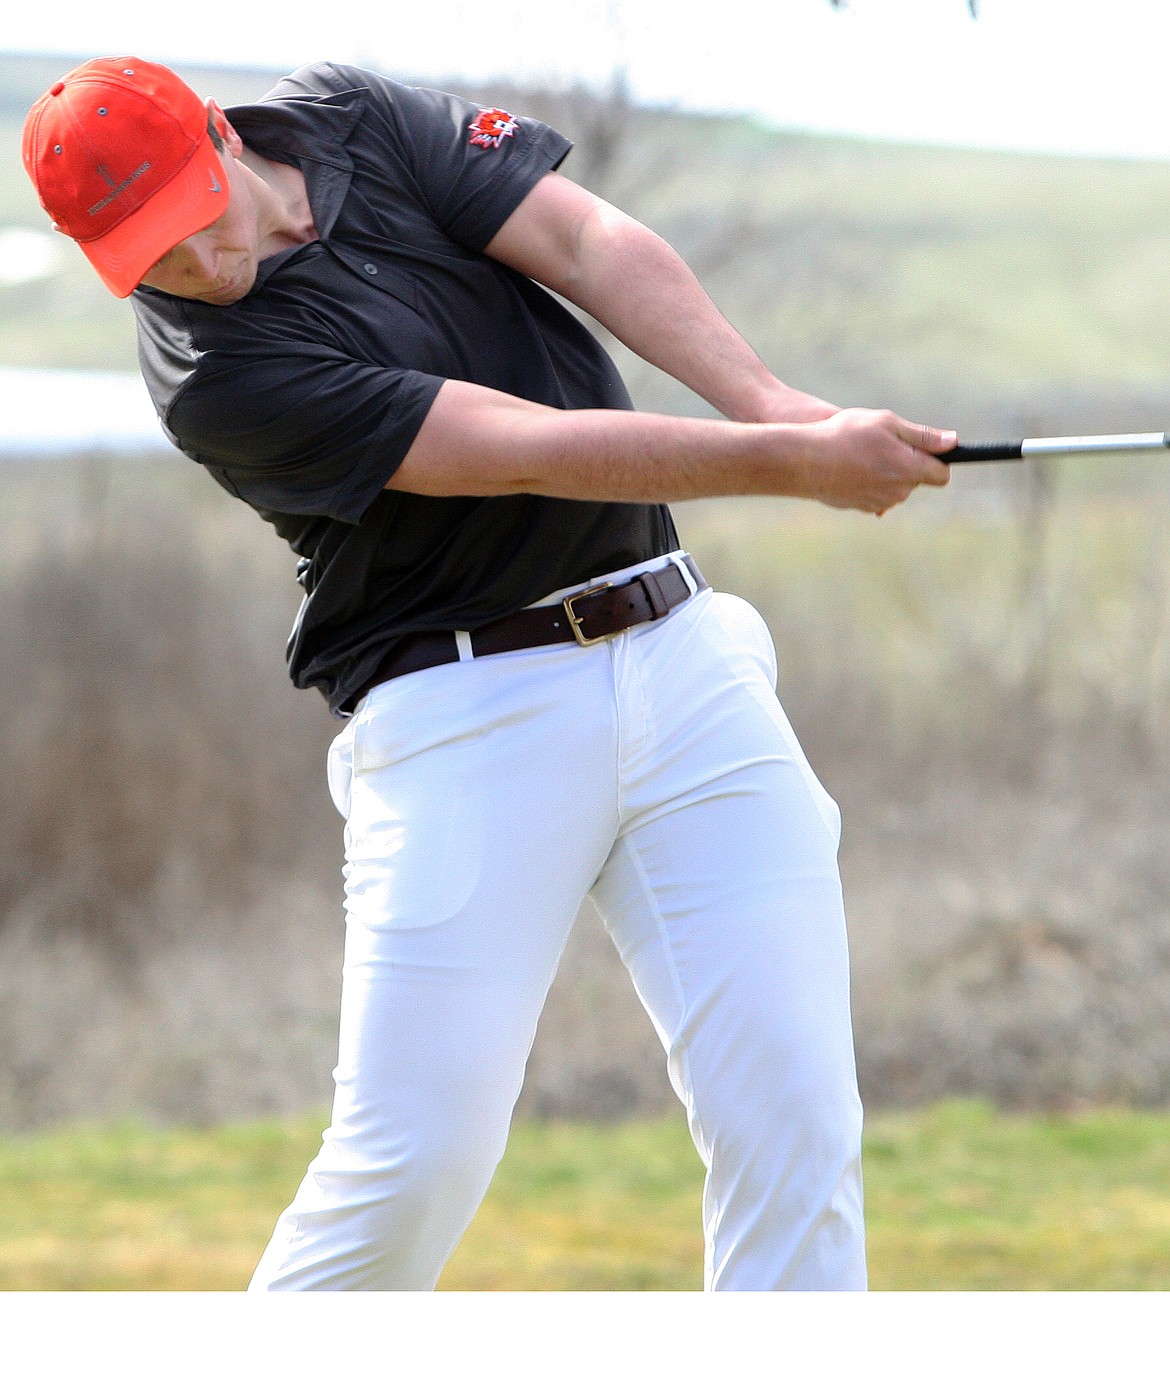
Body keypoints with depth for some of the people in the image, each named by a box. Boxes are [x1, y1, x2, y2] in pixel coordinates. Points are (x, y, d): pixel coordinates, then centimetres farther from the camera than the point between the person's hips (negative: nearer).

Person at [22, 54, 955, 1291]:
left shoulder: (352, 119, 5)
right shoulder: (217, 379, -14)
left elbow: (589, 243, -2)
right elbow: (527, 451, -19)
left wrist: (766, 399, -17)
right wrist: (794, 462, -22)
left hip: (679, 651, 5)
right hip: (468, 714, -5)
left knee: (794, 1124, -4)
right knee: (418, 1157, -11)